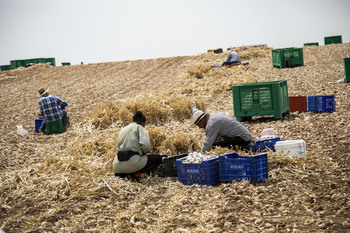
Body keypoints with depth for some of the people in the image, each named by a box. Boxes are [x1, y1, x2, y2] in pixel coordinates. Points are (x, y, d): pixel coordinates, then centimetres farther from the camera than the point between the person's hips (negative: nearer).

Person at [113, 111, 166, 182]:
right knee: (159, 158, 5)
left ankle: (122, 175, 4)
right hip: (132, 162, -7)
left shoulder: (123, 129, 22)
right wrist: (143, 152, 8)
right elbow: (145, 145, -14)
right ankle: (134, 174, -9)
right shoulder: (139, 128, 2)